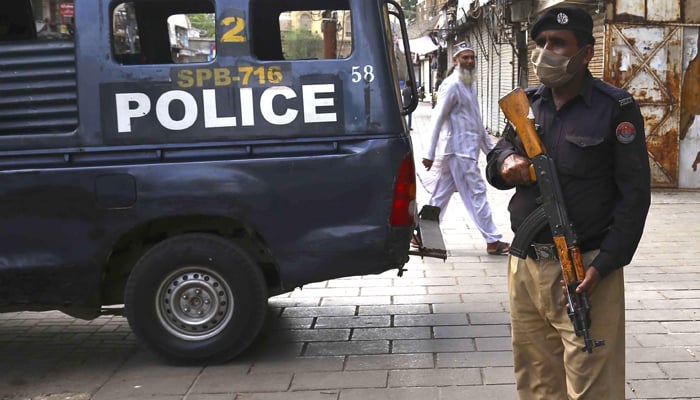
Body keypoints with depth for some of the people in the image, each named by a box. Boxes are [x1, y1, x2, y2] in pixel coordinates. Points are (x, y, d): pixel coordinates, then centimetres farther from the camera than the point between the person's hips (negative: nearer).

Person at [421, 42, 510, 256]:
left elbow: (476, 121, 23)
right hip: (459, 149, -9)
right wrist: (429, 153, -19)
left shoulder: (469, 85, 16)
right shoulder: (452, 85, -12)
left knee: (442, 194, 11)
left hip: (468, 148, 9)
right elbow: (437, 119, -16)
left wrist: (490, 147, 22)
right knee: (476, 193, -4)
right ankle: (493, 240, 3)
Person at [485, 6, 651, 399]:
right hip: (525, 264, 6)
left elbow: (634, 195, -9)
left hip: (585, 270, -5)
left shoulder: (616, 109, -7)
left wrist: (603, 266, -16)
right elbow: (498, 154, 22)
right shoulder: (526, 103, 10)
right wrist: (505, 163, -4)